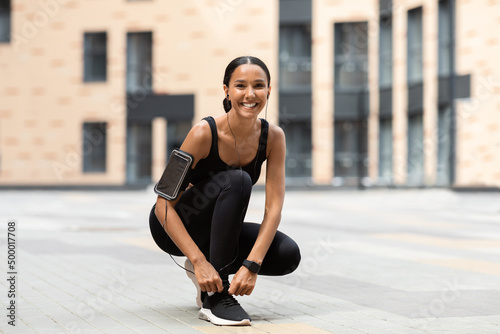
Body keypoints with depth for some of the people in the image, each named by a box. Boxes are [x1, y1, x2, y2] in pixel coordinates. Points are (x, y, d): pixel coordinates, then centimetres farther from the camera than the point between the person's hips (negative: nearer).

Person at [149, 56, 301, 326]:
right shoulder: (204, 133, -26)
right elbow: (164, 205, -27)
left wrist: (252, 265, -31)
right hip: (173, 227, -4)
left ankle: (213, 280, 4)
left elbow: (274, 208, -18)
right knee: (236, 180, -32)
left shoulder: (273, 137, -13)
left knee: (288, 255, -21)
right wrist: (199, 261, -36)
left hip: (216, 231, 4)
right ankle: (214, 296, -28)